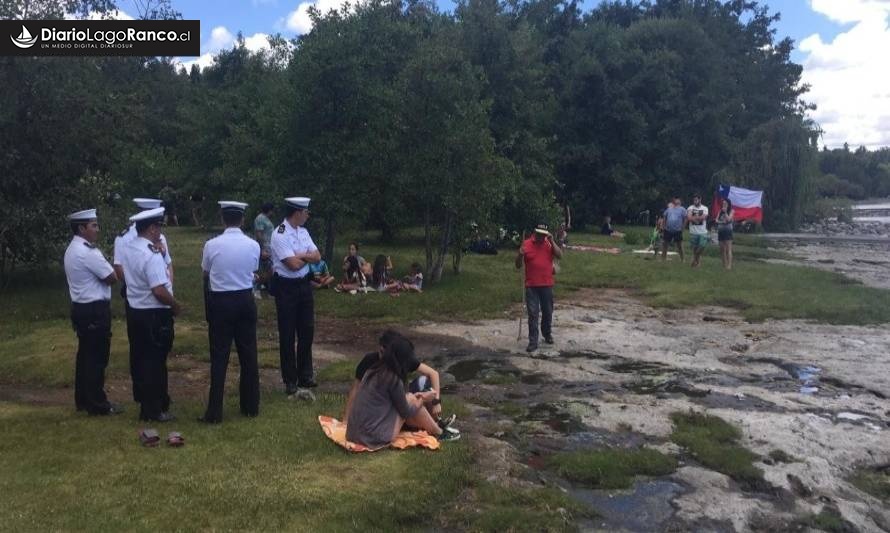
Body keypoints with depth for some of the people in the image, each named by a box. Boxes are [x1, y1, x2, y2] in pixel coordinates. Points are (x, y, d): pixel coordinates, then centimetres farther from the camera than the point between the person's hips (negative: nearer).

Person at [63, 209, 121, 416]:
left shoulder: (72, 249, 14)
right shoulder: (87, 252, -20)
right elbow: (112, 277, -15)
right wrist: (110, 271, 3)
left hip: (81, 308, 10)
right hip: (94, 310, -10)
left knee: (85, 354, 18)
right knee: (97, 357, -1)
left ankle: (83, 399, 28)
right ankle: (97, 404, 7)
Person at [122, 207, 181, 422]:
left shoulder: (129, 248, 4)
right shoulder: (152, 254, -22)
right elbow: (159, 291, -27)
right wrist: (175, 305, -10)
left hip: (136, 311, 9)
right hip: (155, 315, -9)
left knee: (141, 359, 17)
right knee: (156, 362, 2)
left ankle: (146, 404, 30)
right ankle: (156, 410, 12)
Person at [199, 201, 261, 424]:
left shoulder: (212, 245, -11)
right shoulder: (253, 245, -5)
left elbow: (205, 273, 5)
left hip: (220, 302, -2)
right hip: (246, 300, 2)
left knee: (219, 357, 3)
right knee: (248, 354, 12)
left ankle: (215, 412, 7)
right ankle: (251, 406, 23)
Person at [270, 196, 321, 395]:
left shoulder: (303, 232, 7)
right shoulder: (279, 235, -17)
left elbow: (317, 257, 2)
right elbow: (294, 264, -22)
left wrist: (300, 255, -14)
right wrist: (307, 256, -4)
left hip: (304, 285, 7)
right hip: (286, 287, -7)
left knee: (307, 331, 13)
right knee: (287, 335, 4)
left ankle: (305, 376, 27)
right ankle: (290, 380, 17)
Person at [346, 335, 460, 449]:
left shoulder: (373, 370, 6)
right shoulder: (393, 379, -17)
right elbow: (406, 413, -4)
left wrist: (416, 397, 22)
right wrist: (423, 399, 12)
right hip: (375, 436, -8)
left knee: (405, 399, 17)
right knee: (411, 400, 1)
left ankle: (432, 426, 30)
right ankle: (439, 434, 14)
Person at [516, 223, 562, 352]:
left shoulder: (549, 244, 3)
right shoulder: (527, 244, -3)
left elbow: (559, 255, -11)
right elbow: (518, 265, -1)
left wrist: (552, 241, -14)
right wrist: (520, 255, -21)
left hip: (547, 285, 2)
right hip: (531, 286, -2)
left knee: (547, 312, 15)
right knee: (533, 314, -2)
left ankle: (547, 334, 36)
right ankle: (533, 341, 0)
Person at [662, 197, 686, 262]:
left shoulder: (682, 209, 1)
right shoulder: (669, 209, 10)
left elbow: (685, 219, -1)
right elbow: (665, 218, 18)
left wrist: (682, 227, -8)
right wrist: (664, 226, 11)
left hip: (678, 230, -3)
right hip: (668, 230, 3)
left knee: (679, 245, 2)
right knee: (665, 244, 8)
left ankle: (682, 259, 13)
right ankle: (663, 258, 18)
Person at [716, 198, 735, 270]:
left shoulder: (731, 211, 0)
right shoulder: (720, 211, 14)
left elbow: (728, 219, -12)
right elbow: (716, 220, 7)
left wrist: (725, 212, -11)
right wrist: (722, 222, -10)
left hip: (728, 231, -6)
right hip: (721, 231, 6)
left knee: (729, 249, -11)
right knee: (722, 249, 7)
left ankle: (729, 265, -16)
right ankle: (725, 264, 13)